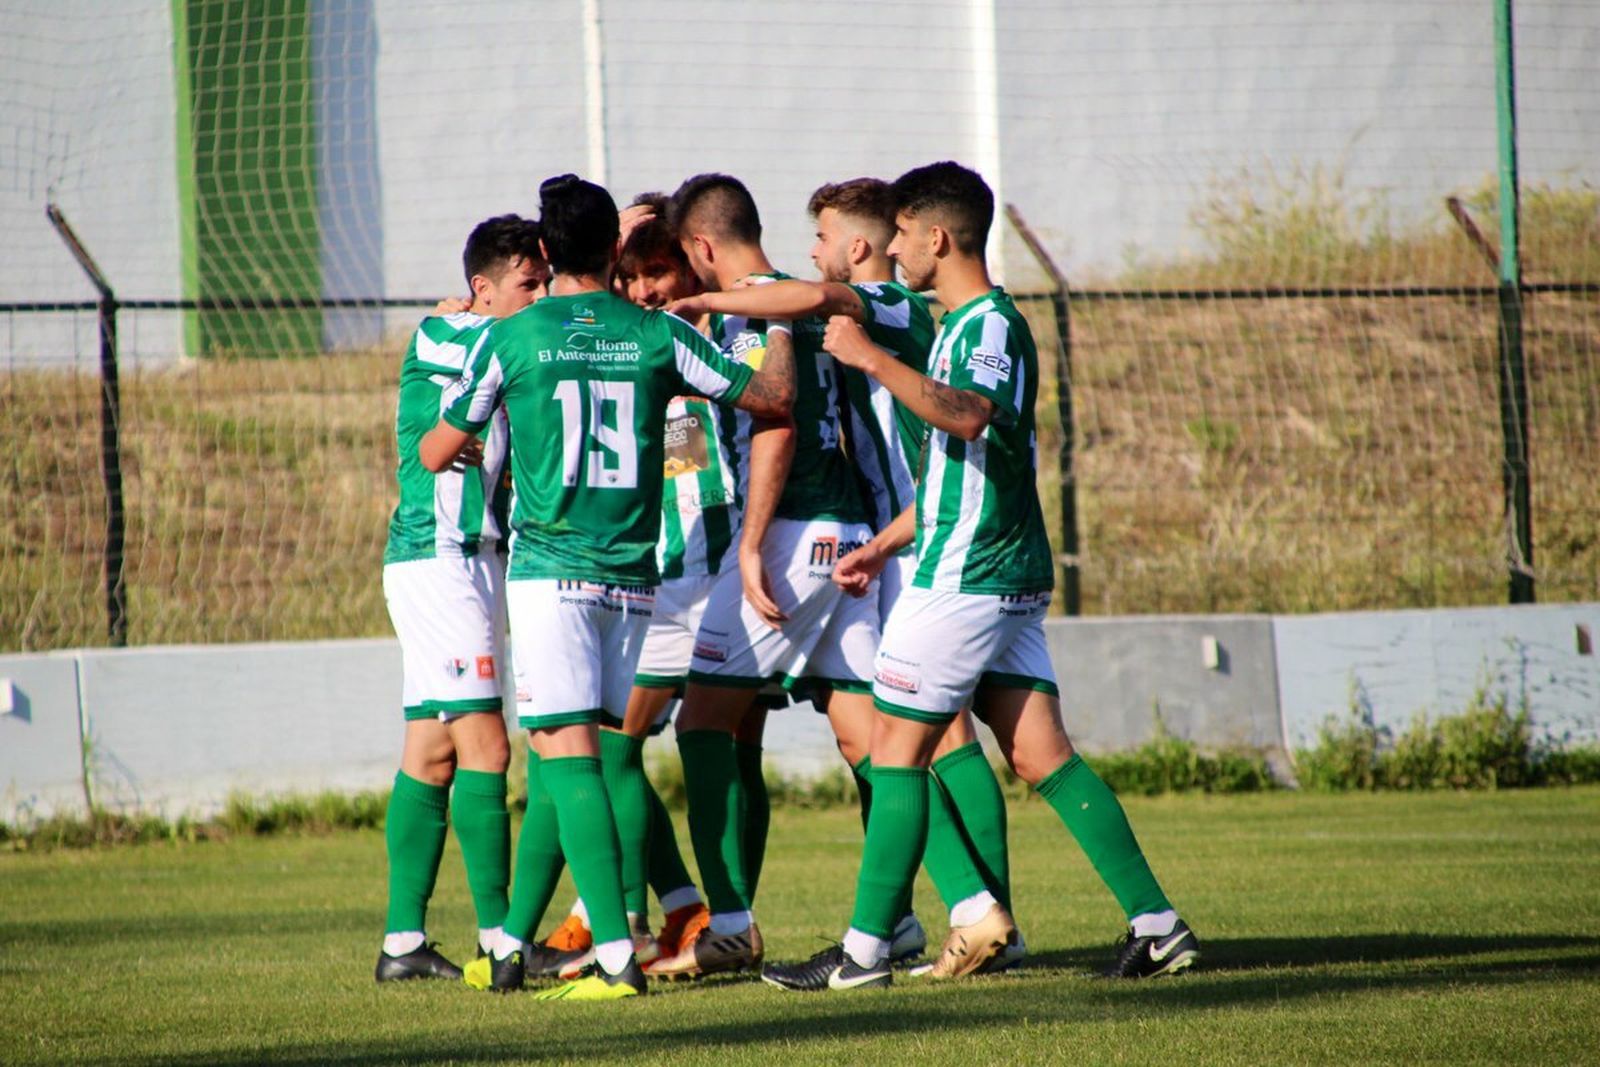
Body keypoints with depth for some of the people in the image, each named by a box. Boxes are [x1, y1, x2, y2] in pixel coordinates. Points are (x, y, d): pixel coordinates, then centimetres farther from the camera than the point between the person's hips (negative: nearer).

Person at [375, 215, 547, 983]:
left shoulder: (488, 348, 16)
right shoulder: (438, 340, -10)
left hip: (470, 559, 10)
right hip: (441, 556, -10)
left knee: (431, 750, 8)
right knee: (483, 742, -12)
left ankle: (404, 941, 8)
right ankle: (499, 938, -13)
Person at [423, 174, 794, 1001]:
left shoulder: (509, 340, -3)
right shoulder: (659, 336, 3)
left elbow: (435, 454, 7)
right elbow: (774, 397, 9)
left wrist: (468, 434, 31)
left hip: (549, 572, -4)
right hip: (631, 576, 4)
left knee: (567, 754, -9)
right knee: (562, 759, 13)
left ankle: (616, 955, -21)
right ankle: (512, 944, 17)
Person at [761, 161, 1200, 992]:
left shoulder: (991, 324, -12)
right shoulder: (965, 325, 19)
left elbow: (969, 417, -35)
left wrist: (871, 359, -34)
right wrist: (883, 545, 30)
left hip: (964, 579, -10)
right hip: (1006, 578, 10)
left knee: (897, 750, -4)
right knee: (1041, 756, 5)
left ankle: (864, 952, -1)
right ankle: (1156, 923, 0)